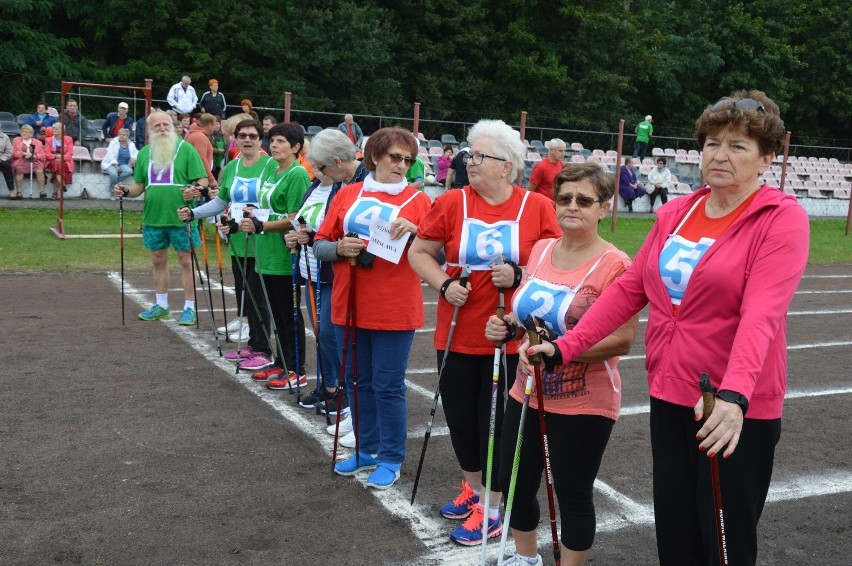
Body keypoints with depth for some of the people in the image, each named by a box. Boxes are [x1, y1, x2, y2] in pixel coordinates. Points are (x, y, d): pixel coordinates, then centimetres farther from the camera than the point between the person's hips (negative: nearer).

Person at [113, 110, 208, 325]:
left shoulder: (186, 149, -3)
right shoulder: (144, 153, 11)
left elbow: (202, 181, -7)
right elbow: (139, 185, 17)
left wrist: (195, 190, -27)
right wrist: (126, 191, -3)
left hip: (181, 217, -5)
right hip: (153, 217, 5)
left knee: (186, 261, 2)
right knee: (158, 261, 13)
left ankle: (189, 308, 10)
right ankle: (161, 306, 27)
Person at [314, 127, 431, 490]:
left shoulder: (418, 200, 0)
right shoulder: (346, 195, 7)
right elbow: (320, 246, 7)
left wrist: (415, 230, -21)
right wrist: (339, 248, -14)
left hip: (395, 310, -3)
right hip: (350, 306, 4)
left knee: (388, 386, 2)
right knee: (358, 381, 14)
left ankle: (391, 459, 17)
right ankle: (367, 450, 30)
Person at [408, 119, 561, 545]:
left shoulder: (537, 207, -6)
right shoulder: (452, 203, -1)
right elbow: (418, 252, 5)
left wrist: (519, 276, -18)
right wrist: (444, 284, -11)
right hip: (458, 333, 3)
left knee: (497, 420, 4)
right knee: (459, 414, 14)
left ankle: (491, 507, 22)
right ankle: (472, 486, 39)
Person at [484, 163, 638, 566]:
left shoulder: (614, 264, -17)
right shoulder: (540, 250, 4)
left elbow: (624, 339, -20)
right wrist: (507, 327, -5)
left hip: (584, 405, -7)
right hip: (527, 395, 7)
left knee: (573, 495, 7)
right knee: (515, 485, 18)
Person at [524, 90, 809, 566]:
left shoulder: (782, 218, -10)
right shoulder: (675, 212, 8)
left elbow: (762, 313, -24)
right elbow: (630, 289, 7)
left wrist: (735, 394, -39)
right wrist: (565, 347, -1)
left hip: (739, 410, -5)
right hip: (669, 398, 5)